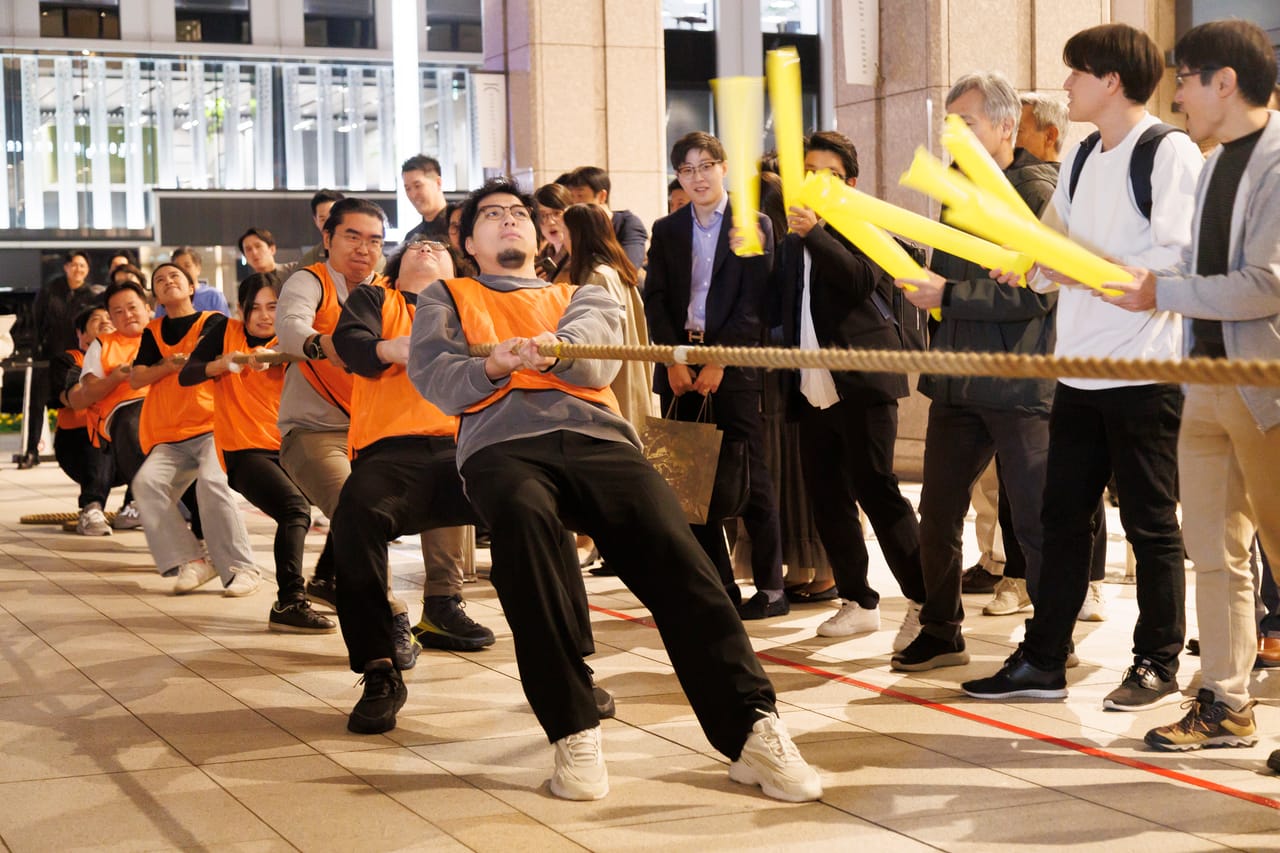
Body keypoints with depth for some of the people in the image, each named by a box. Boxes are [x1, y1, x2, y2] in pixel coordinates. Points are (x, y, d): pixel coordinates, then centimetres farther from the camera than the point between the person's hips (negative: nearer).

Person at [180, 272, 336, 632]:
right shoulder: (226, 333, 5)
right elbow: (186, 376, -3)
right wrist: (226, 363, -18)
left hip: (286, 449, 5)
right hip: (244, 452, -5)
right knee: (295, 507, -29)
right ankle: (289, 603, -32)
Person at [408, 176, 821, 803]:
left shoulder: (582, 295, 32)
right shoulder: (447, 298, 31)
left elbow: (599, 353, 7)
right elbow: (432, 376, 10)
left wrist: (550, 349, -16)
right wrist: (493, 365, -11)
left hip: (596, 436, 2)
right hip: (502, 444, -2)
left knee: (671, 548, -27)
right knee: (522, 518, -39)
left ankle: (751, 730, -28)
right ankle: (574, 733, -33)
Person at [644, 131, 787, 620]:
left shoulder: (753, 225, 2)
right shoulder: (666, 230, 13)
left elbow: (753, 301, -5)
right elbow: (655, 300, 7)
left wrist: (719, 360, -13)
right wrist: (673, 359, -7)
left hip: (733, 365, -4)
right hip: (679, 365, 4)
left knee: (750, 479, -5)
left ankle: (771, 587, 0)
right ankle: (717, 584, 11)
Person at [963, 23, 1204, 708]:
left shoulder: (1170, 152, -9)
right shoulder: (1079, 160, 15)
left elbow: (1177, 260, -18)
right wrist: (1033, 264, -5)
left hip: (1144, 370, -7)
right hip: (1079, 367, 8)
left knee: (1150, 523, 3)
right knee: (1062, 517, 10)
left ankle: (1158, 664, 15)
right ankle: (1043, 661, 17)